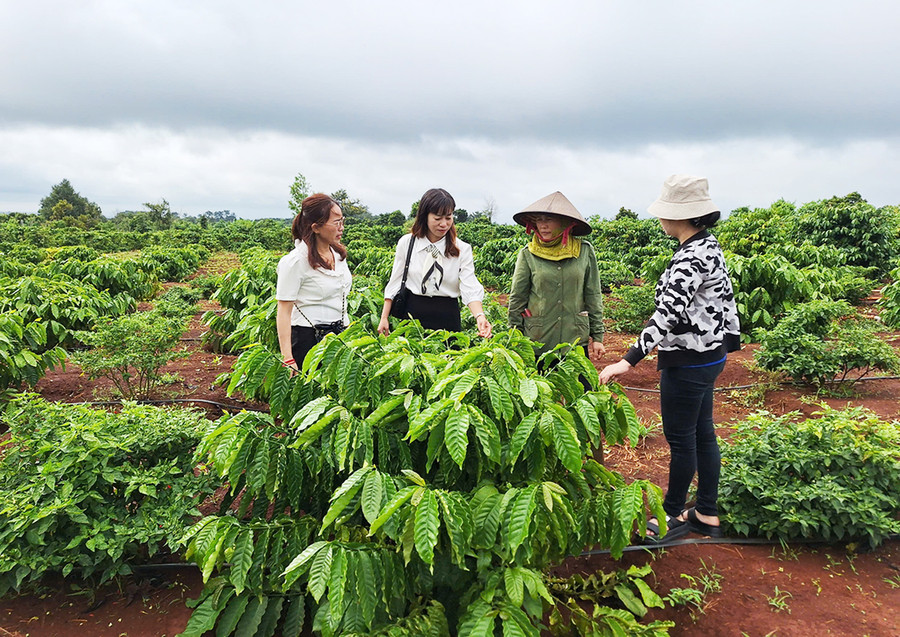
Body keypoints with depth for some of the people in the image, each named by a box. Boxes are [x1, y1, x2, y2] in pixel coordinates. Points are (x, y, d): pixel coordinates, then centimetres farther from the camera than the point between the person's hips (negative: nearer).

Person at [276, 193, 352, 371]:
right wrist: (287, 360, -22)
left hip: (338, 334, 7)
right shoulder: (295, 261, -15)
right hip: (307, 338, -7)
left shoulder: (338, 253, 7)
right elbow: (284, 312, -16)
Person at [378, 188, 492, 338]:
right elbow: (395, 283, 7)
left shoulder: (462, 249, -2)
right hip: (413, 313, 1)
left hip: (447, 317, 0)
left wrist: (480, 317, -29)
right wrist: (384, 318, 4)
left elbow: (470, 289, -11)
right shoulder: (406, 243, 2)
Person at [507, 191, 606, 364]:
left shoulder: (585, 251, 1)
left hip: (576, 340, 1)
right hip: (537, 342, -1)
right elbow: (517, 299, 4)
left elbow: (593, 297, 7)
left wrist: (597, 337, 6)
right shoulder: (528, 255, -1)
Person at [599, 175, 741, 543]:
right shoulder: (708, 245, 7)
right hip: (709, 355, 10)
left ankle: (673, 515, 22)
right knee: (702, 434, 17)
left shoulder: (692, 257, -24)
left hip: (688, 364, -10)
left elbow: (667, 313, -32)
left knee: (681, 440, 5)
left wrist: (629, 361, -34)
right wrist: (730, 338, 25)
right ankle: (707, 515, 30)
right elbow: (726, 297, 15)